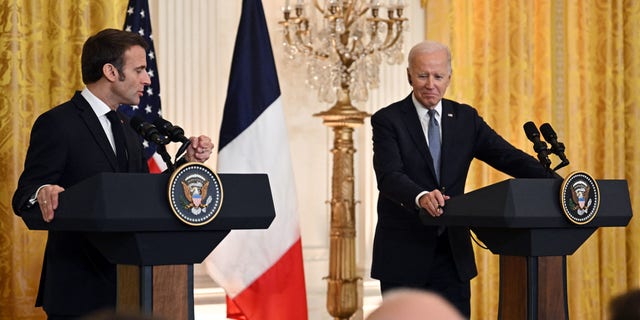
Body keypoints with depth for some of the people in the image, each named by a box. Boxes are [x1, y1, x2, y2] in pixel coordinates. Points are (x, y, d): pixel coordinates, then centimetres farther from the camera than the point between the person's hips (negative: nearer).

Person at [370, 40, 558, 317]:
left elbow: (508, 157, 0)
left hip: (453, 253, 3)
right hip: (403, 253, -3)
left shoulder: (465, 118, 9)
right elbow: (389, 176, -20)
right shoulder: (387, 120, -4)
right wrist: (420, 197, -42)